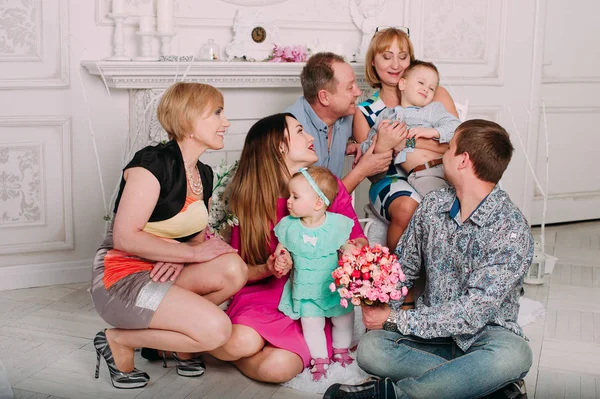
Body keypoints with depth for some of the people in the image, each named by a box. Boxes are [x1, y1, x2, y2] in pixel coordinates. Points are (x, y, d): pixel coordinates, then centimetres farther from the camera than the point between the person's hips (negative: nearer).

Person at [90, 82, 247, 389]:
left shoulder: (204, 174, 10)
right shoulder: (154, 163, -17)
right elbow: (125, 237, -22)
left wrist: (178, 257, -11)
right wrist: (193, 252, -19)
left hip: (163, 272, 8)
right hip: (121, 275, -8)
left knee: (233, 269, -20)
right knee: (216, 329, -24)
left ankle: (175, 340, 0)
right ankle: (119, 340, -3)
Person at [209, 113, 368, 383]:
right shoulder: (250, 198, -2)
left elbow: (359, 241, 4)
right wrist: (268, 269, -20)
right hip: (264, 297, 0)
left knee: (277, 367, -27)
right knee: (239, 343, -31)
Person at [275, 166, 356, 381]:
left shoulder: (336, 223, -12)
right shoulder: (288, 225, -8)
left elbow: (347, 247, -4)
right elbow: (281, 248, 4)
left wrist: (351, 252, -25)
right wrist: (280, 261, -16)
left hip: (334, 283, 0)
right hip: (305, 287, 0)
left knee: (343, 318, 10)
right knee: (311, 322, -2)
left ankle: (341, 350, 37)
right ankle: (320, 359, 18)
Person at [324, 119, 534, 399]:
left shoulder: (512, 229, -17)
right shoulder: (433, 205, 2)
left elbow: (474, 312, -22)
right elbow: (404, 267, 13)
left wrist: (396, 320, -20)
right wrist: (383, 309, -7)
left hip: (485, 334, -4)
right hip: (434, 332, 4)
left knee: (514, 355, -38)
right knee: (369, 349, -24)